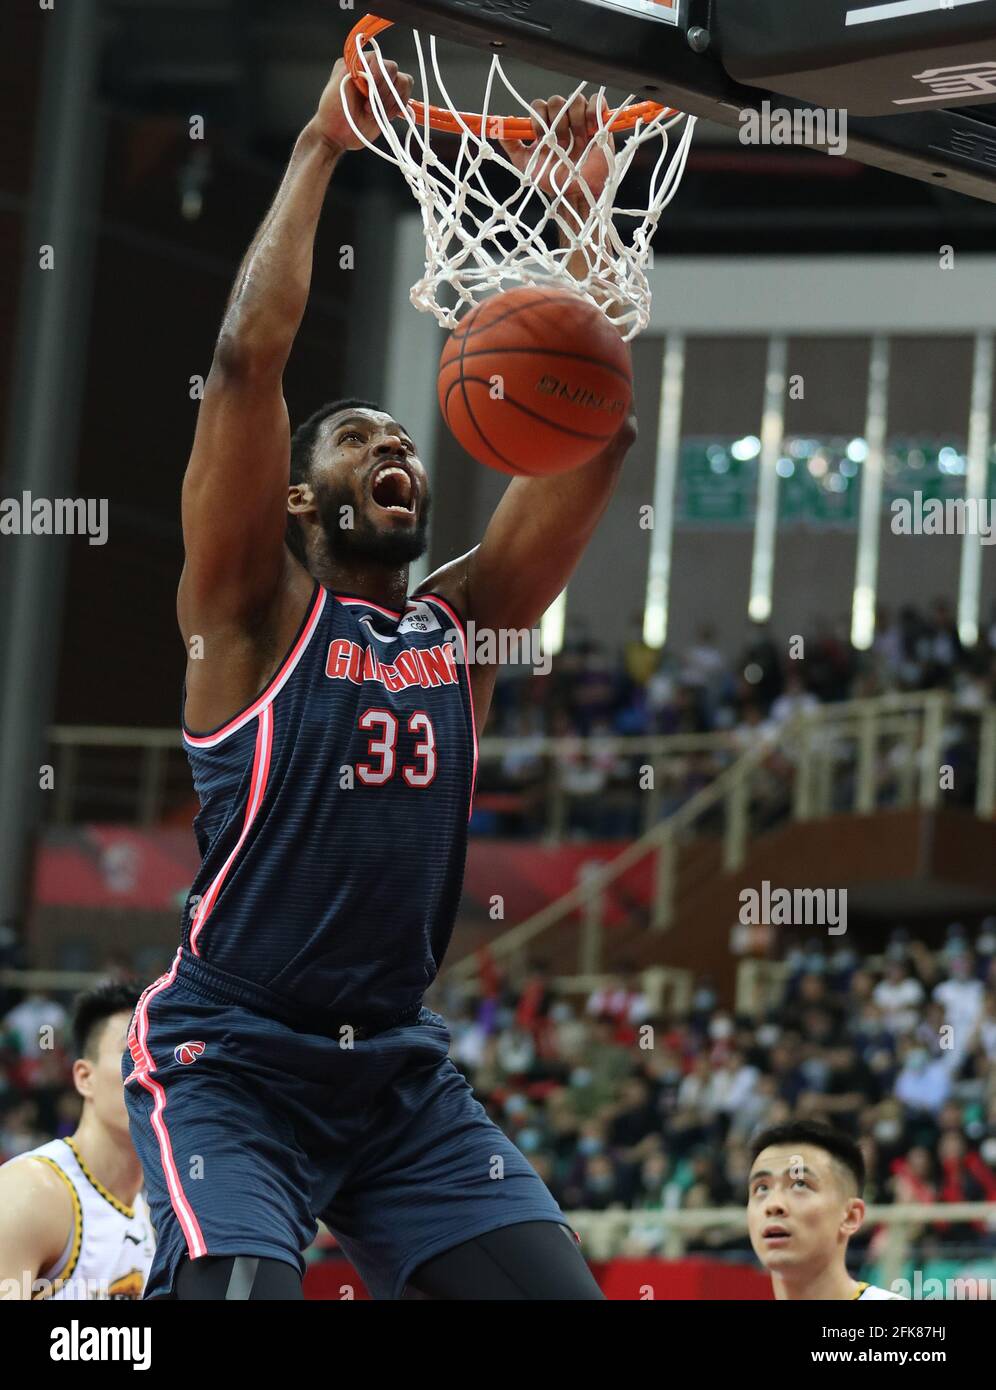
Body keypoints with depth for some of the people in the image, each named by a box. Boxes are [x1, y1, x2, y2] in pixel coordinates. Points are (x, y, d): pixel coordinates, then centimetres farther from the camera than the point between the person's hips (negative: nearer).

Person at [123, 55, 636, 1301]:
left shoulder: (461, 625, 12)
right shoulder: (253, 612, -1)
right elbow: (248, 354, -12)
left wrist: (583, 212, 4)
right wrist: (320, 148, -8)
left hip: (404, 1072, 5)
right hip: (229, 1061, -5)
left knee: (558, 1292, -9)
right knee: (238, 1288, -28)